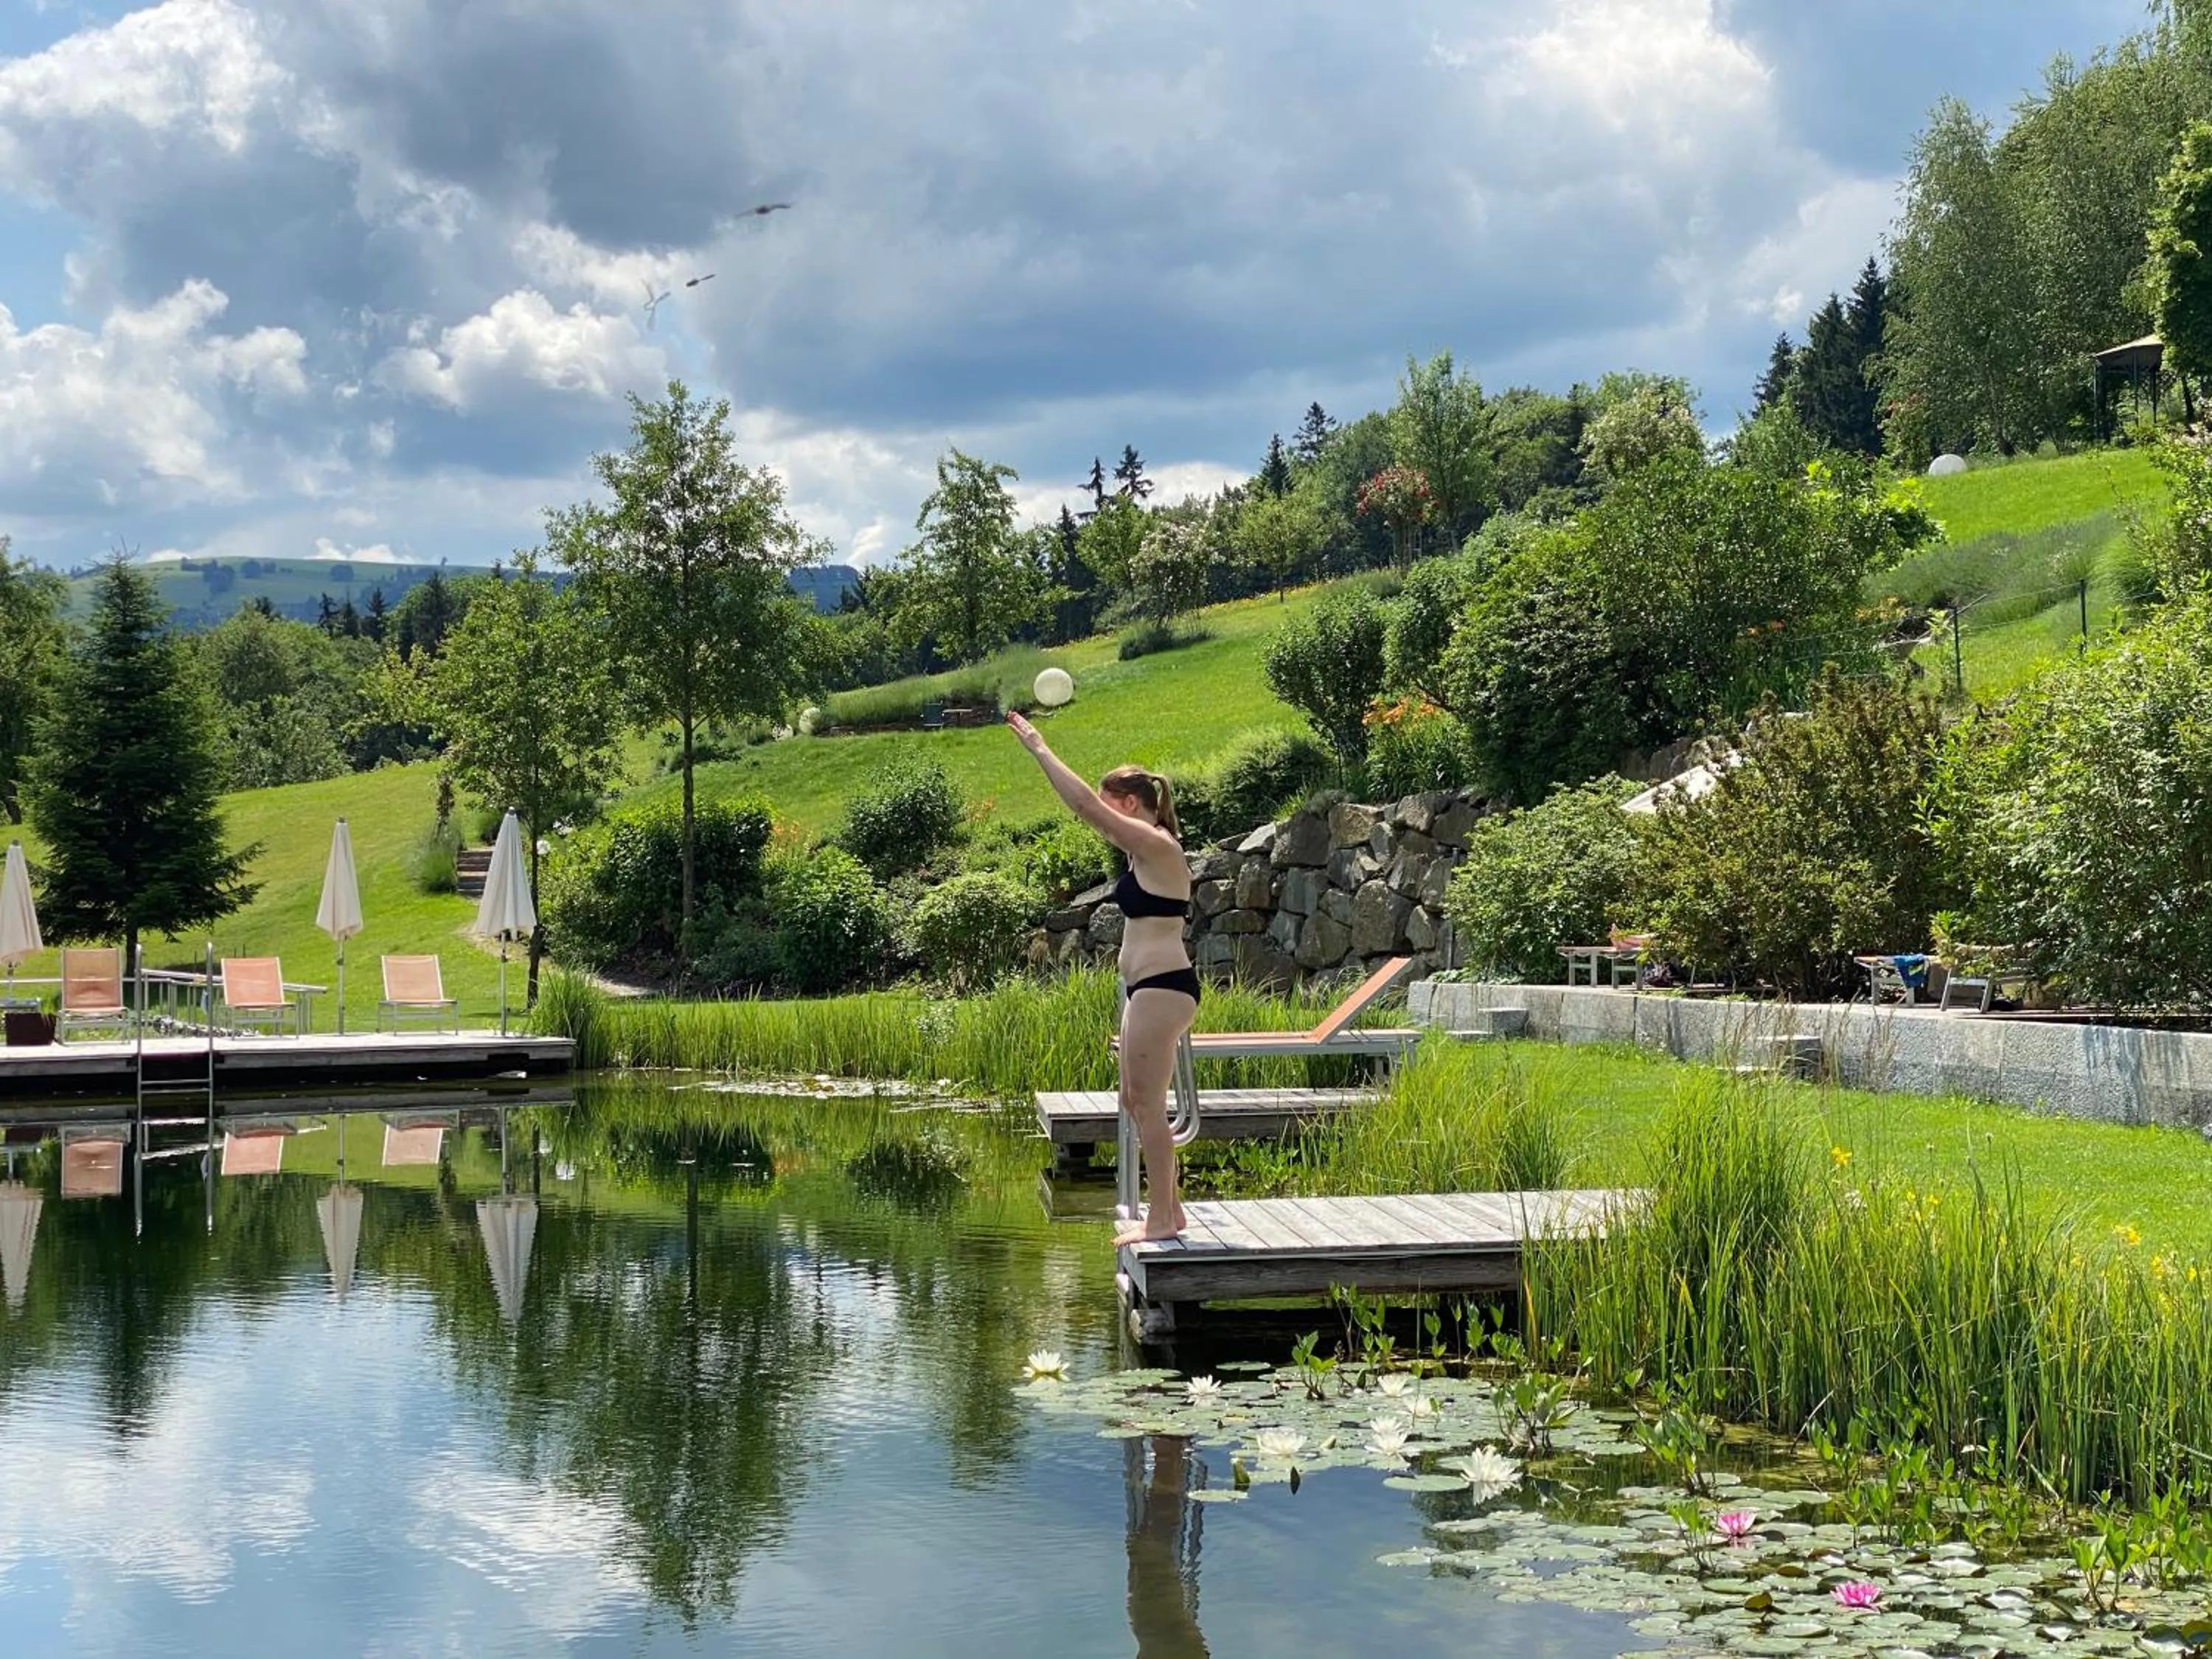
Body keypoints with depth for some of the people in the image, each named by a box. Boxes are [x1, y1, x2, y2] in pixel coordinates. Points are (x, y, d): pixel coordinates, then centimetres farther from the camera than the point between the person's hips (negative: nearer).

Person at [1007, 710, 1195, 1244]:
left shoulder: (1157, 846, -14)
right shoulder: (1145, 849, 14)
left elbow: (1086, 805, -18)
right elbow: (1088, 807, 22)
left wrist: (1040, 749, -12)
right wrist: (1037, 748, 20)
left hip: (1162, 988, -11)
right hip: (1150, 986, 11)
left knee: (1148, 1103, -6)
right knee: (1135, 1100, 15)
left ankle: (1162, 1218, -1)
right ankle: (1168, 1210, 21)